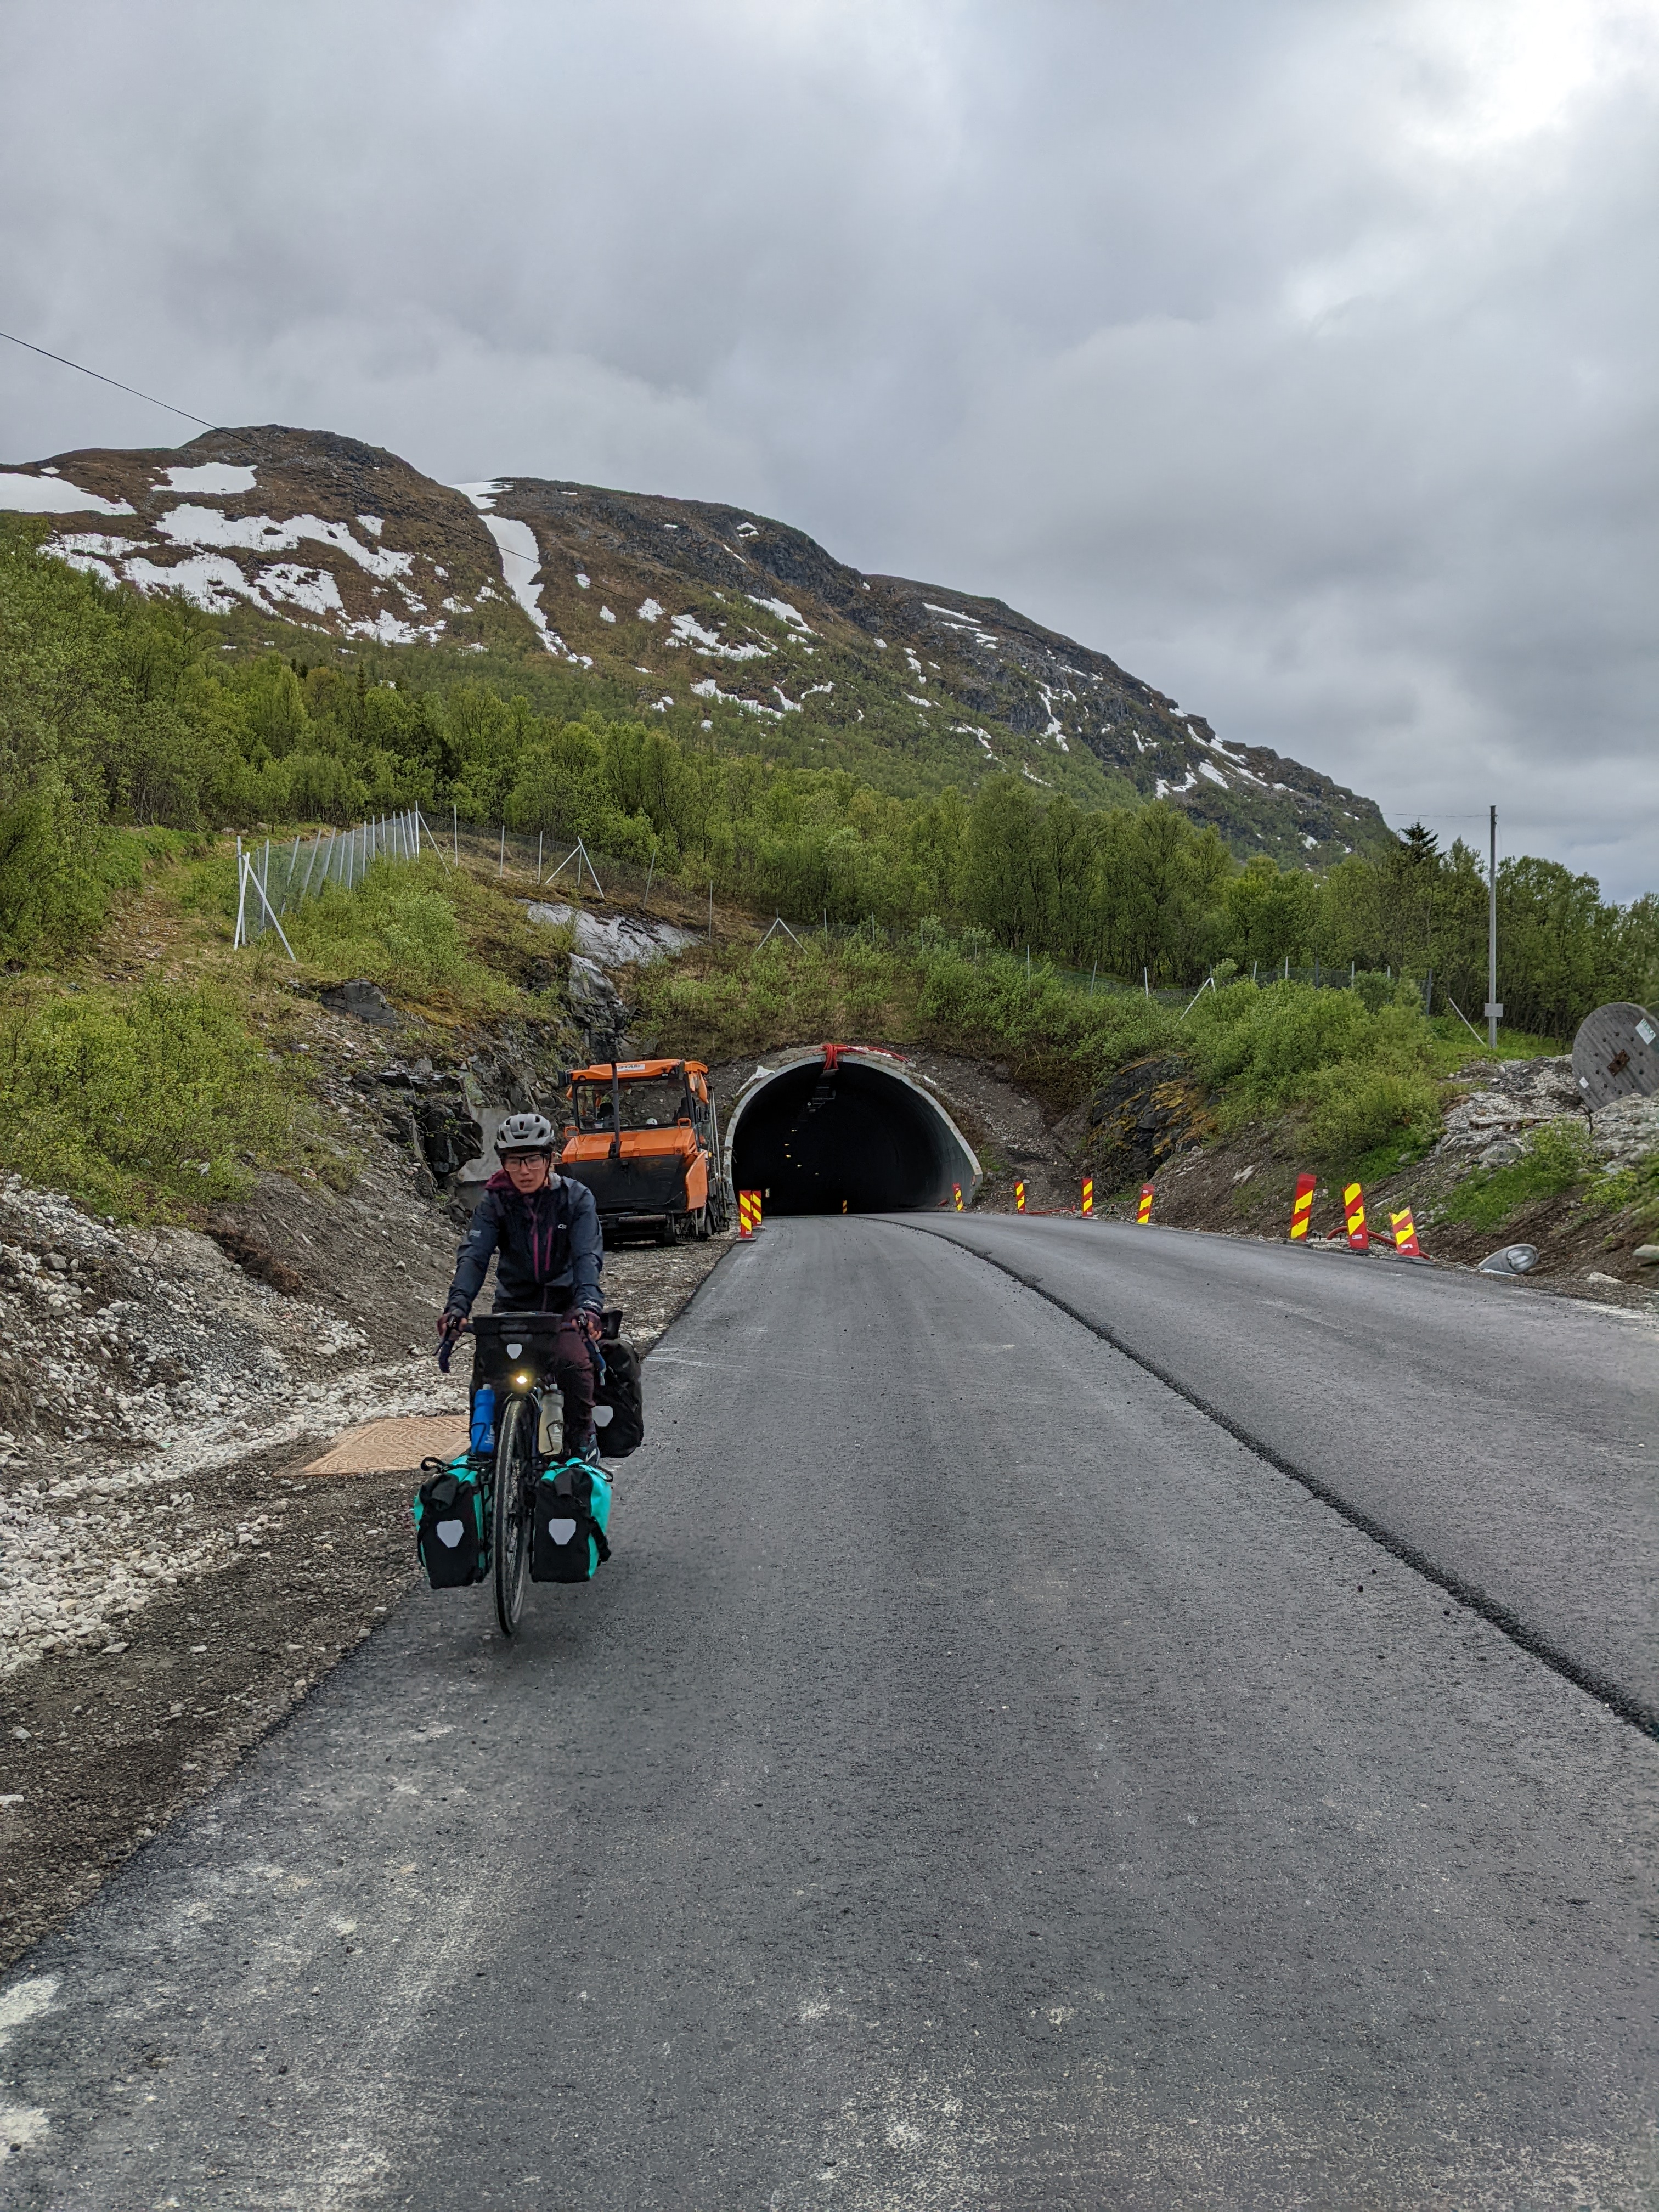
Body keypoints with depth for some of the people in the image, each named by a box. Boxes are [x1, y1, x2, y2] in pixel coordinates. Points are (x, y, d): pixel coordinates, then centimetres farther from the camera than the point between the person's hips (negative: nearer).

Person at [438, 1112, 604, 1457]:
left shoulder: (576, 1198, -9)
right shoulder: (495, 1201, -4)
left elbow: (588, 1256, -21)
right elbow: (473, 1254, -15)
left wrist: (588, 1304, -40)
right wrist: (457, 1305, -33)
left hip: (565, 1302, -2)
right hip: (514, 1304, 2)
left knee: (572, 1360, -28)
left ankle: (581, 1438, -6)